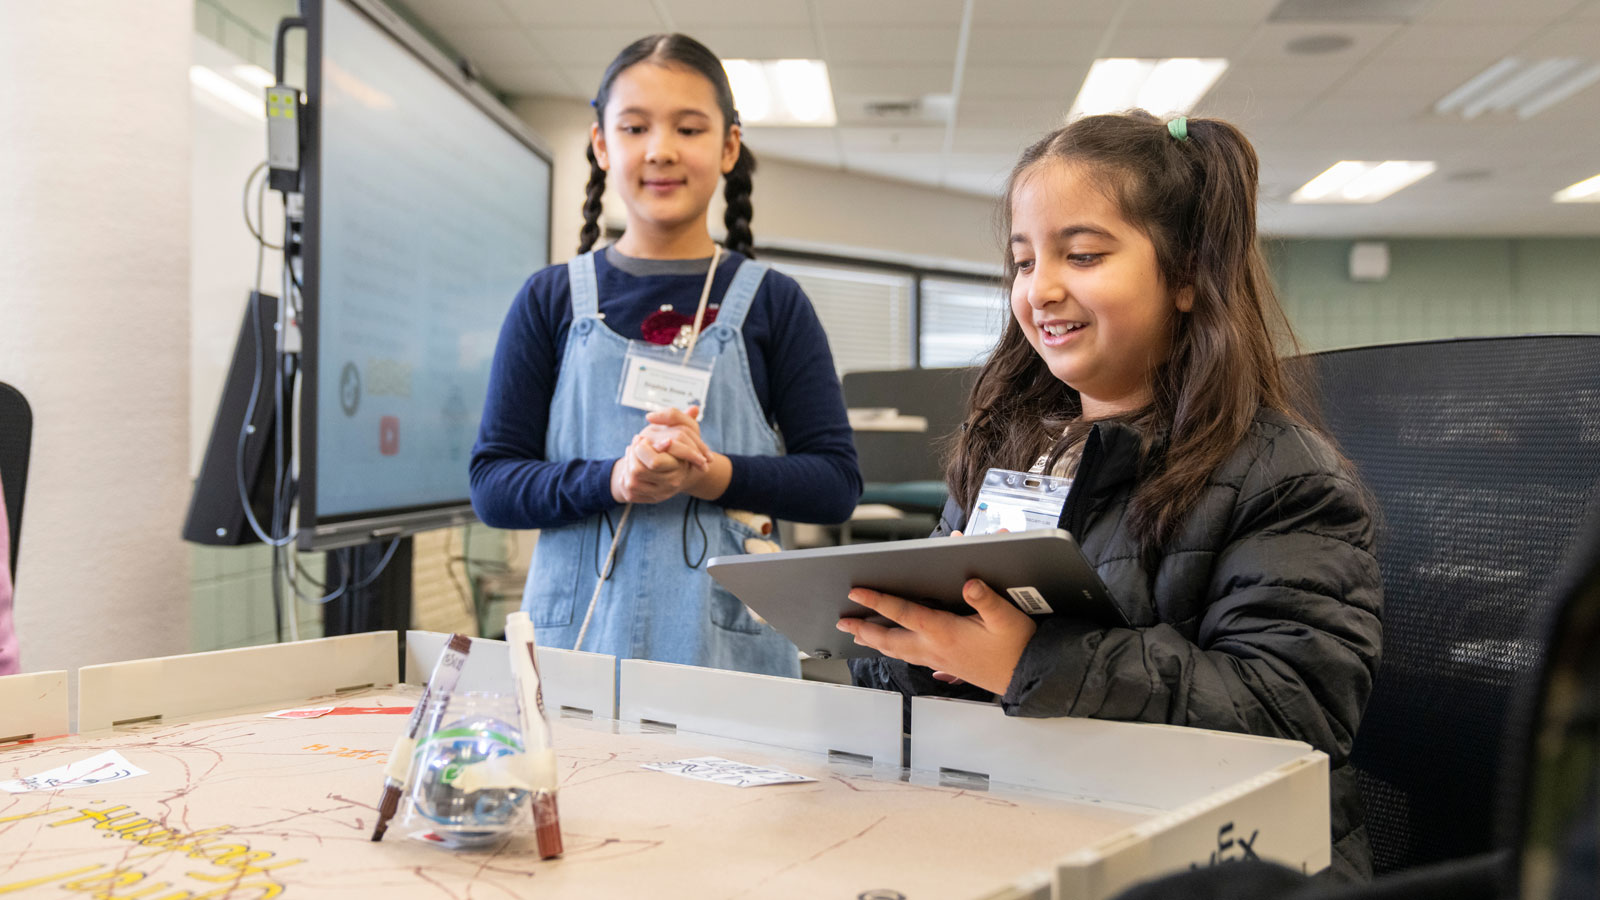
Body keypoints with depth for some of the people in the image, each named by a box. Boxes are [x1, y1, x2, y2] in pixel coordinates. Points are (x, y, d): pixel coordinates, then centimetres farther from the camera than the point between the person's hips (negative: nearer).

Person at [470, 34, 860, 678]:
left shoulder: (772, 303, 5)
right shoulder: (550, 301, 6)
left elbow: (837, 482, 2)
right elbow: (491, 484, 2)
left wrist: (717, 475, -16)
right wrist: (612, 479, -16)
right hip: (578, 632, 1)